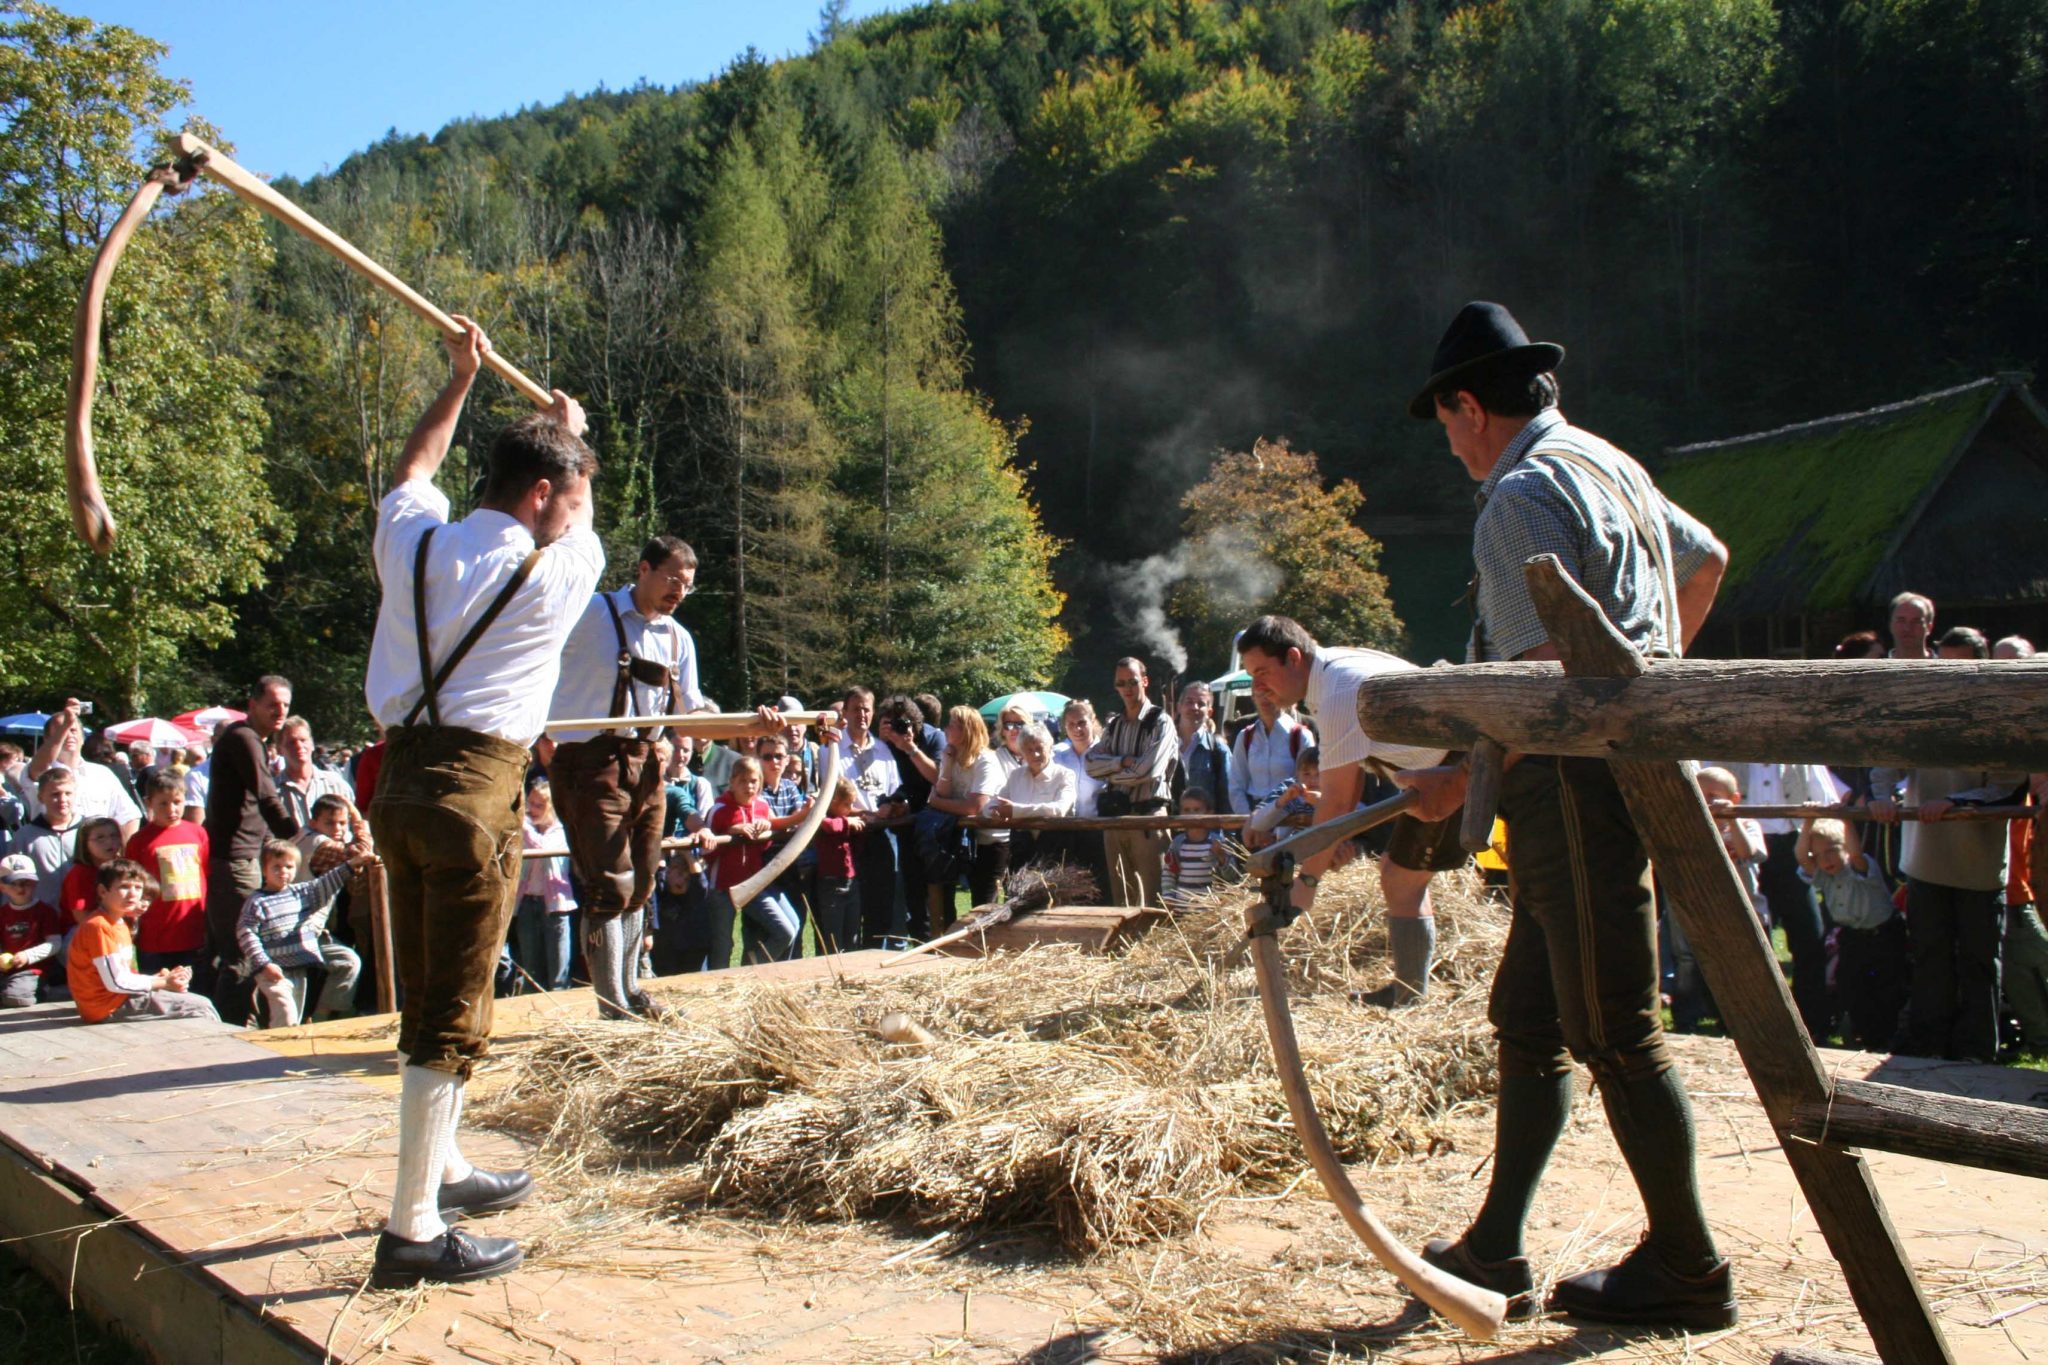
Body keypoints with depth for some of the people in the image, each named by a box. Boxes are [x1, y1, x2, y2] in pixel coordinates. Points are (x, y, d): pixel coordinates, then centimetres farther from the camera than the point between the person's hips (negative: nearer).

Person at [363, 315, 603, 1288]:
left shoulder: (412, 540, 6)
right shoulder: (555, 571, -8)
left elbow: (410, 472, 30)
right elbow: (578, 530, 17)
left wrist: (462, 378, 41)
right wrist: (573, 431, 35)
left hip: (399, 784, 7)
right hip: (475, 788, -7)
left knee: (428, 996, 20)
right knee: (453, 1014, -2)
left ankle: (443, 1170, 38)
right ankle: (411, 1230, 2)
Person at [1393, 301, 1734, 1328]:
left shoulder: (1521, 495, -14)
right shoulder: (1608, 466, 17)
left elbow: (1543, 674, -22)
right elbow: (1707, 561, 33)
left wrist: (1459, 781, -14)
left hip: (1578, 777, -10)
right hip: (1626, 759, 10)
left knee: (1613, 1031, -2)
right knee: (1528, 1014, 13)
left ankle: (1688, 1271, 9)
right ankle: (1494, 1252, 21)